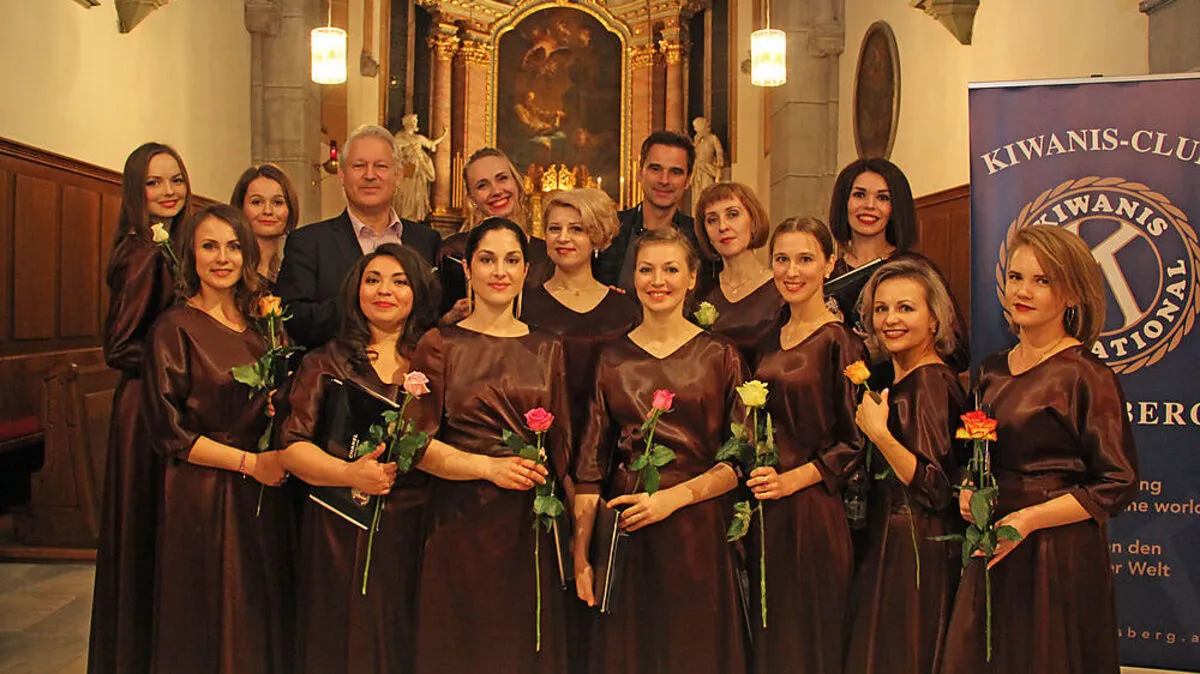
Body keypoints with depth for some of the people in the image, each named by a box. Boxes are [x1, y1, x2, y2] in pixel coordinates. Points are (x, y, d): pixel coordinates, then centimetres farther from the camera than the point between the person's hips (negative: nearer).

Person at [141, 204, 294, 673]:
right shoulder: (176, 328, -7)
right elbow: (169, 431, -11)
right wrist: (250, 463, -13)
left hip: (265, 493, 6)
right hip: (204, 496, -5)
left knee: (264, 620, 13)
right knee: (210, 624, 5)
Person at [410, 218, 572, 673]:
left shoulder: (547, 349, 10)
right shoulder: (440, 344, 1)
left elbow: (561, 444, 11)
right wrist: (490, 467, -16)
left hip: (531, 523, 3)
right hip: (461, 521, -2)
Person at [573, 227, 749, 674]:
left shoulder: (719, 356, 2)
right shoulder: (612, 359, 6)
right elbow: (591, 465, 4)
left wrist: (674, 496, -15)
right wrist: (581, 556, -2)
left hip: (699, 534, -1)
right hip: (626, 536, 1)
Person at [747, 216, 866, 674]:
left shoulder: (839, 342, -9)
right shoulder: (770, 341, 11)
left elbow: (855, 443, -10)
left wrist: (792, 479, -18)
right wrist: (756, 473, 4)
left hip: (811, 509, -6)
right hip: (762, 511, 6)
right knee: (766, 637, 15)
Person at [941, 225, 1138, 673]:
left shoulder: (1087, 376, -11)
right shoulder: (993, 370, 8)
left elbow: (1118, 485, -12)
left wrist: (1028, 519, -18)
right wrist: (968, 491, 0)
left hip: (1058, 556, -6)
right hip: (992, 553, 6)